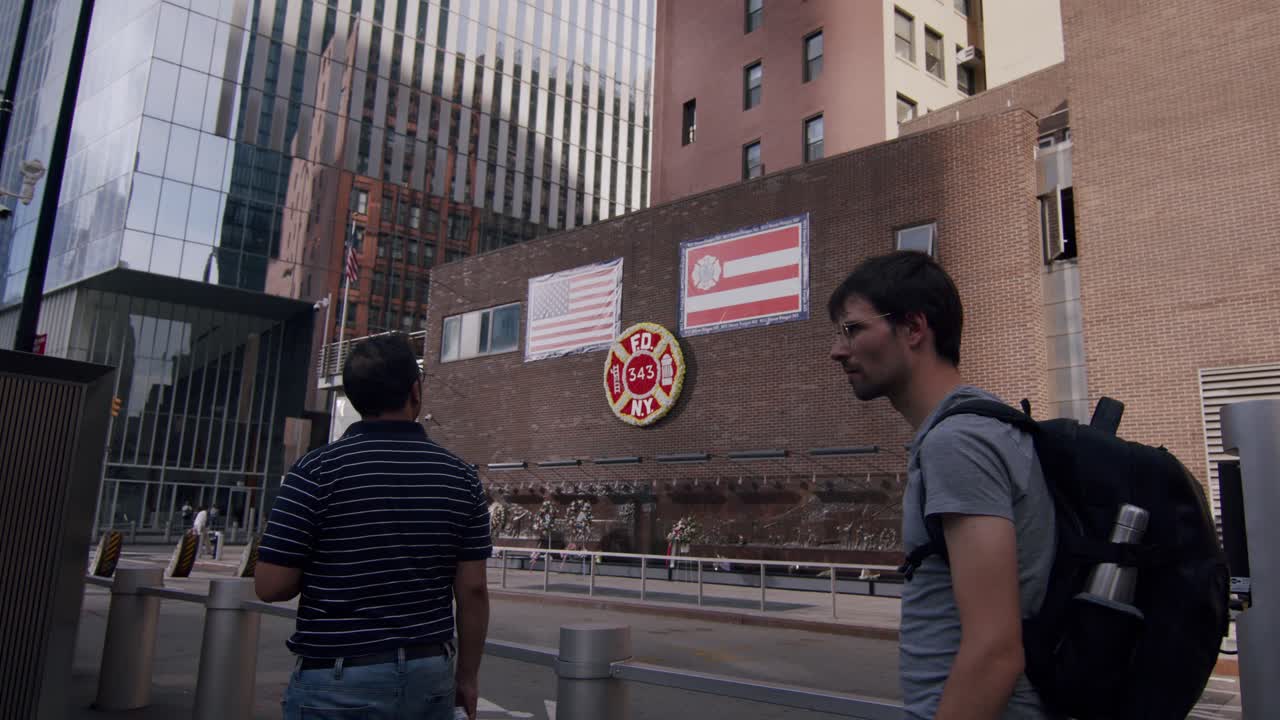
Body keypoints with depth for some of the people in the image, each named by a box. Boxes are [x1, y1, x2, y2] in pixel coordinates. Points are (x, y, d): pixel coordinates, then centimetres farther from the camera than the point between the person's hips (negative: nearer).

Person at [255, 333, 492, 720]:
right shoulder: (460, 476, -4)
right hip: (430, 674, 3)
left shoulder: (318, 470, -12)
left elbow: (271, 585, -11)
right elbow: (473, 590, -3)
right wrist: (467, 675, 9)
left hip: (339, 683, -3)